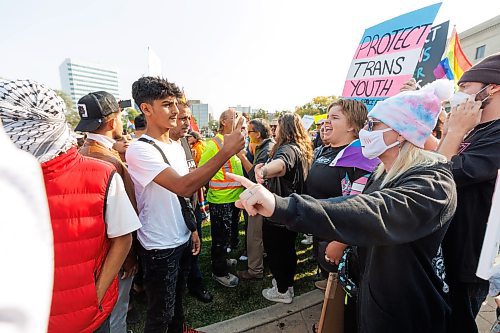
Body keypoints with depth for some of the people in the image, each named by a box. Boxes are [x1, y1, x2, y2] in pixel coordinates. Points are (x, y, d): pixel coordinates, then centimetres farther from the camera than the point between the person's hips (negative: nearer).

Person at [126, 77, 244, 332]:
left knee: (177, 301, 27)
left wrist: (192, 228, 12)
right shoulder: (139, 151, -21)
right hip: (159, 247, -7)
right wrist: (226, 151, -36)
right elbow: (184, 187, -34)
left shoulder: (177, 147, 5)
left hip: (181, 239, 7)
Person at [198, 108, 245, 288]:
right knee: (220, 235, 6)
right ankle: (219, 271, 25)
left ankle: (222, 259, 45)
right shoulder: (214, 144, -17)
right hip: (220, 199, -8)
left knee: (230, 233, 23)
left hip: (235, 196, 8)